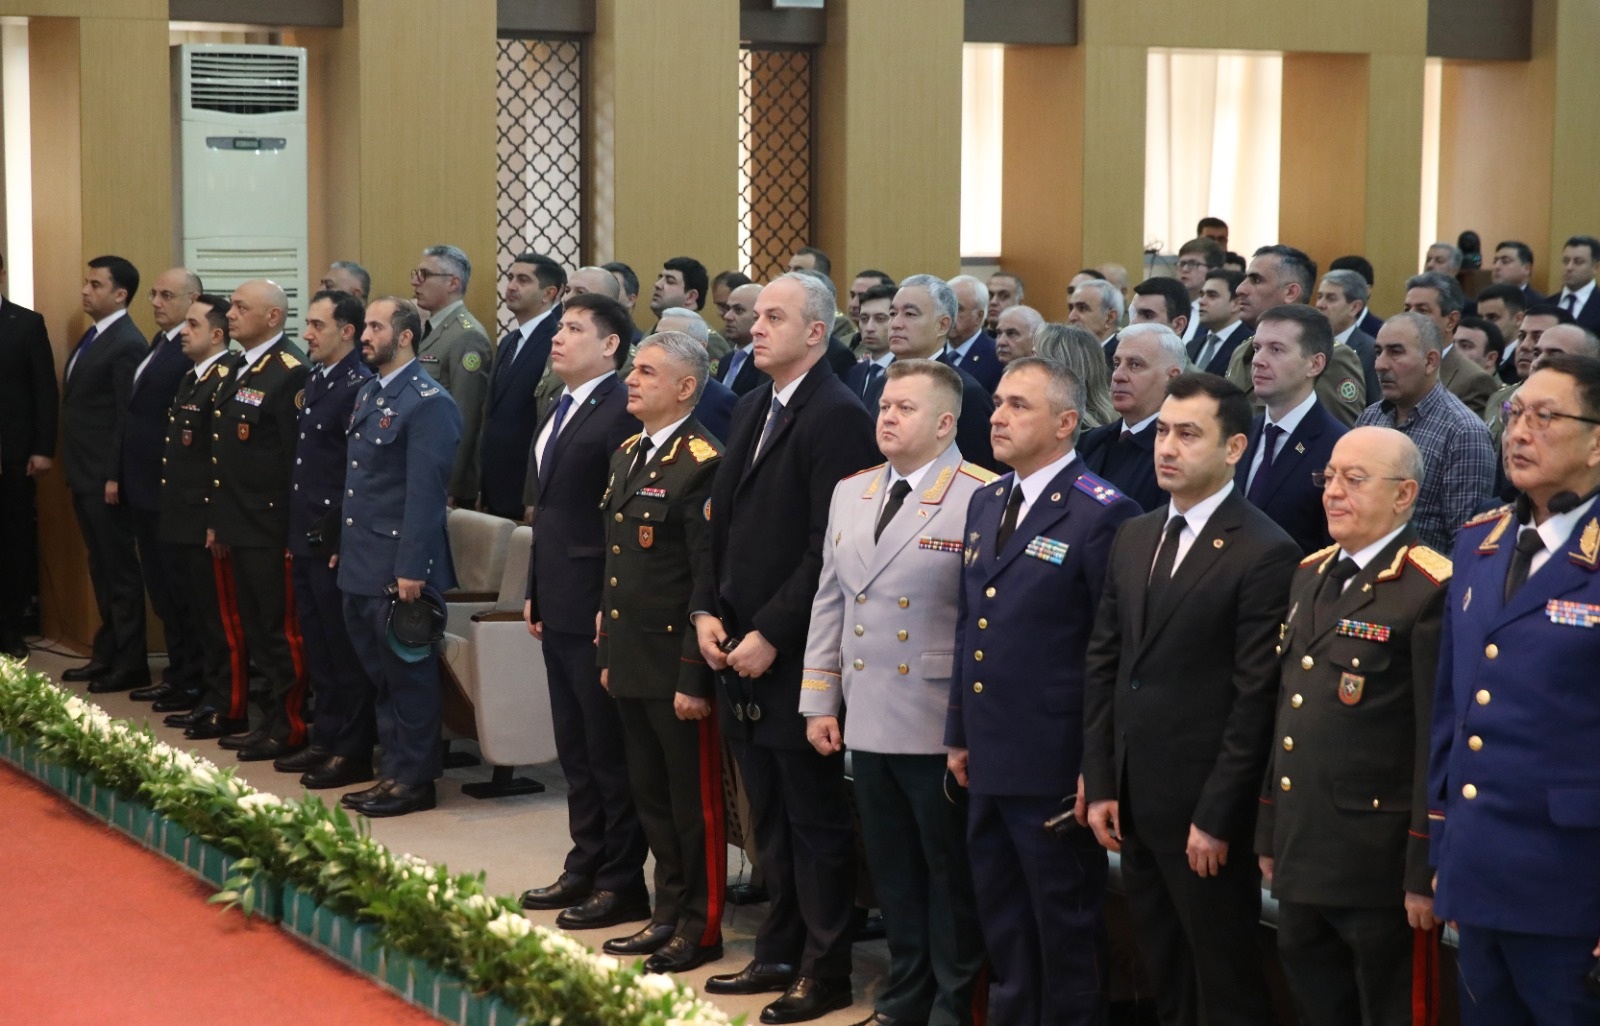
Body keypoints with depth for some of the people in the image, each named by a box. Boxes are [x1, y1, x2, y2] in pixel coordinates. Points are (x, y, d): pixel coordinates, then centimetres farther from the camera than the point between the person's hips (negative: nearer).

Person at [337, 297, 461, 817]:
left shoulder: (429, 402, -14)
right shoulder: (368, 393, 14)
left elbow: (426, 492, -17)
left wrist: (412, 569, -19)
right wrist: (344, 546, 16)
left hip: (400, 567, -9)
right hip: (362, 566, 9)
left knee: (408, 673, 0)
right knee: (379, 673, 14)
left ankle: (414, 780, 9)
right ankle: (393, 769, 24)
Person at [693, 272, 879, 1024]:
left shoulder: (838, 418, -14)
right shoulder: (750, 411, 14)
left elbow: (830, 550, -19)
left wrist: (770, 635, -18)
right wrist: (706, 609, 5)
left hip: (796, 658, -8)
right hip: (739, 651, 8)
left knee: (816, 819, 2)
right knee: (769, 817, 16)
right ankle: (778, 954, 25)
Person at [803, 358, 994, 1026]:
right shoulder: (849, 494, 12)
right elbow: (830, 602, 16)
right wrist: (819, 700, 12)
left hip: (940, 726, -6)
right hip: (867, 719, 6)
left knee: (950, 871, 6)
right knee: (892, 869, 15)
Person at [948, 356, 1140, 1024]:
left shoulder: (1102, 514, -13)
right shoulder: (986, 503, 12)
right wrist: (960, 734, 16)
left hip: (1054, 764, -7)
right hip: (988, 760, 8)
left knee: (1066, 925, 6)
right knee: (1001, 921, 17)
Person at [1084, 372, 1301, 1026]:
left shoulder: (1266, 554, -13)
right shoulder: (1133, 538, 11)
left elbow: (1255, 699, -15)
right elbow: (1103, 665, 11)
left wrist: (1216, 817, -16)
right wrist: (1100, 784, 5)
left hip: (1203, 808, -6)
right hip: (1134, 799, 7)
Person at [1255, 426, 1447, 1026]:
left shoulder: (1432, 591, -14)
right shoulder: (1310, 575, 13)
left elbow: (1439, 743, -17)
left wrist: (1425, 873, -18)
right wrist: (1269, 834, 17)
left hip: (1378, 865, -8)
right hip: (1301, 857, 8)